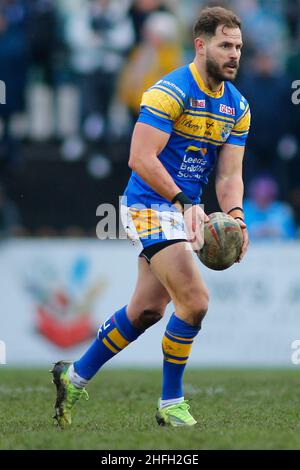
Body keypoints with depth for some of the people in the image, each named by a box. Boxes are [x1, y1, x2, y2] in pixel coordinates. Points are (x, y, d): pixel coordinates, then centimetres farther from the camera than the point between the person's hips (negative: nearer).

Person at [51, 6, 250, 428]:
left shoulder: (237, 106, 6)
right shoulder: (171, 91, -17)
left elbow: (229, 173, 5)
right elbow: (140, 159, -22)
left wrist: (235, 217, -14)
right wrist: (186, 203, -24)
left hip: (182, 210, 8)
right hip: (151, 206, -8)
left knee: (147, 310, 13)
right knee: (195, 302, -16)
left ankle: (75, 377, 30)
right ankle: (170, 404, -1)